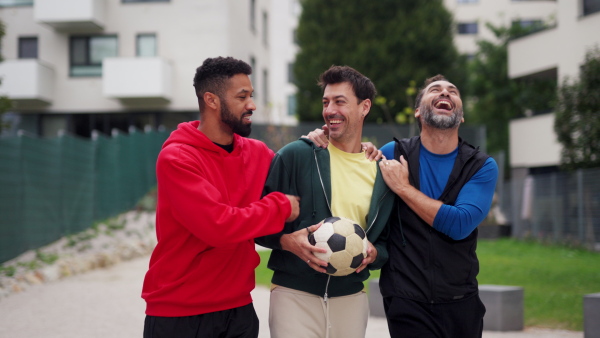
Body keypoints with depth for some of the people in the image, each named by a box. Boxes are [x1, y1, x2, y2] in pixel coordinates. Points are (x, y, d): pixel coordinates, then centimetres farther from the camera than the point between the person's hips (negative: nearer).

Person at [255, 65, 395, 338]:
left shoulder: (383, 172, 6)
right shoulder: (296, 156, -3)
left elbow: (387, 241, 14)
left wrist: (374, 254, -7)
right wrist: (288, 241, -18)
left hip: (351, 300, 3)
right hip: (294, 295, -3)